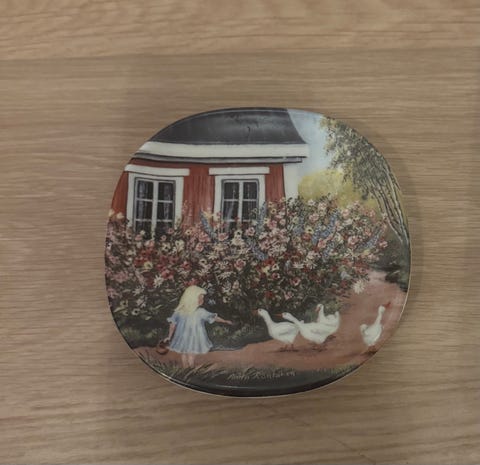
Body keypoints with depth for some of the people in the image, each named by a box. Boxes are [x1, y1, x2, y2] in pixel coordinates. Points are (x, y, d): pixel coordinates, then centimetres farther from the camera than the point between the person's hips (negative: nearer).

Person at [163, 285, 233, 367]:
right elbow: (214, 318, -5)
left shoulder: (179, 311, -9)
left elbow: (173, 324, -5)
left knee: (184, 355, 19)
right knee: (191, 356, 10)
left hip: (182, 338, 4)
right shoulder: (200, 312, -18)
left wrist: (169, 337, 7)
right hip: (193, 338, -4)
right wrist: (225, 321, 10)